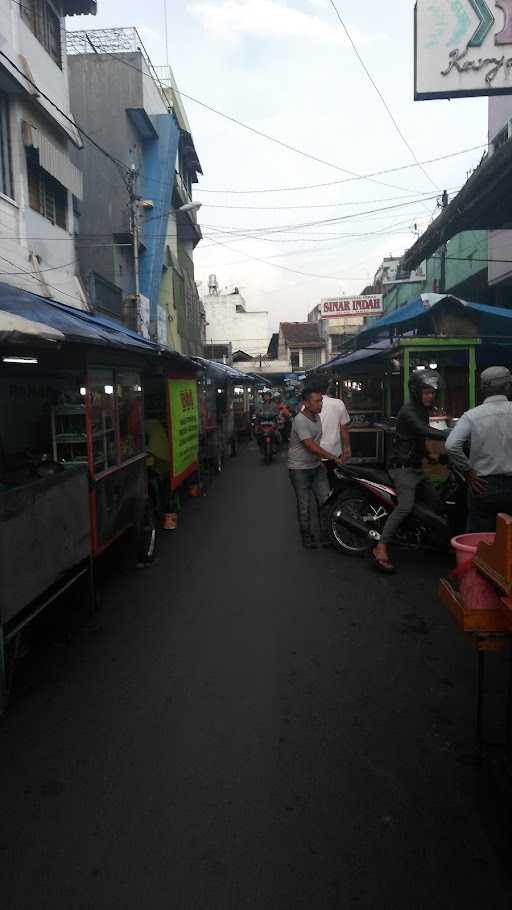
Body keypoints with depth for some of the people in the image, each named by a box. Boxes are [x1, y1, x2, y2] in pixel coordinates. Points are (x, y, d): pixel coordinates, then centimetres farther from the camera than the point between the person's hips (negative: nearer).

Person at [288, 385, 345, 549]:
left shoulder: (317, 416, 5)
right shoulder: (300, 421, -22)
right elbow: (311, 447, -25)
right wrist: (334, 458, -21)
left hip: (316, 466, 7)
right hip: (299, 469, -7)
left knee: (325, 501, 3)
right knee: (304, 504, 3)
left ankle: (326, 536, 12)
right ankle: (307, 538, 17)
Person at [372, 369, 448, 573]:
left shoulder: (423, 410, 16)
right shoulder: (408, 411, -16)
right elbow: (425, 431, -31)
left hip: (416, 467, 10)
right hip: (402, 467, -10)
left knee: (436, 504, 6)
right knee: (406, 505, -25)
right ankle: (381, 548, -27)